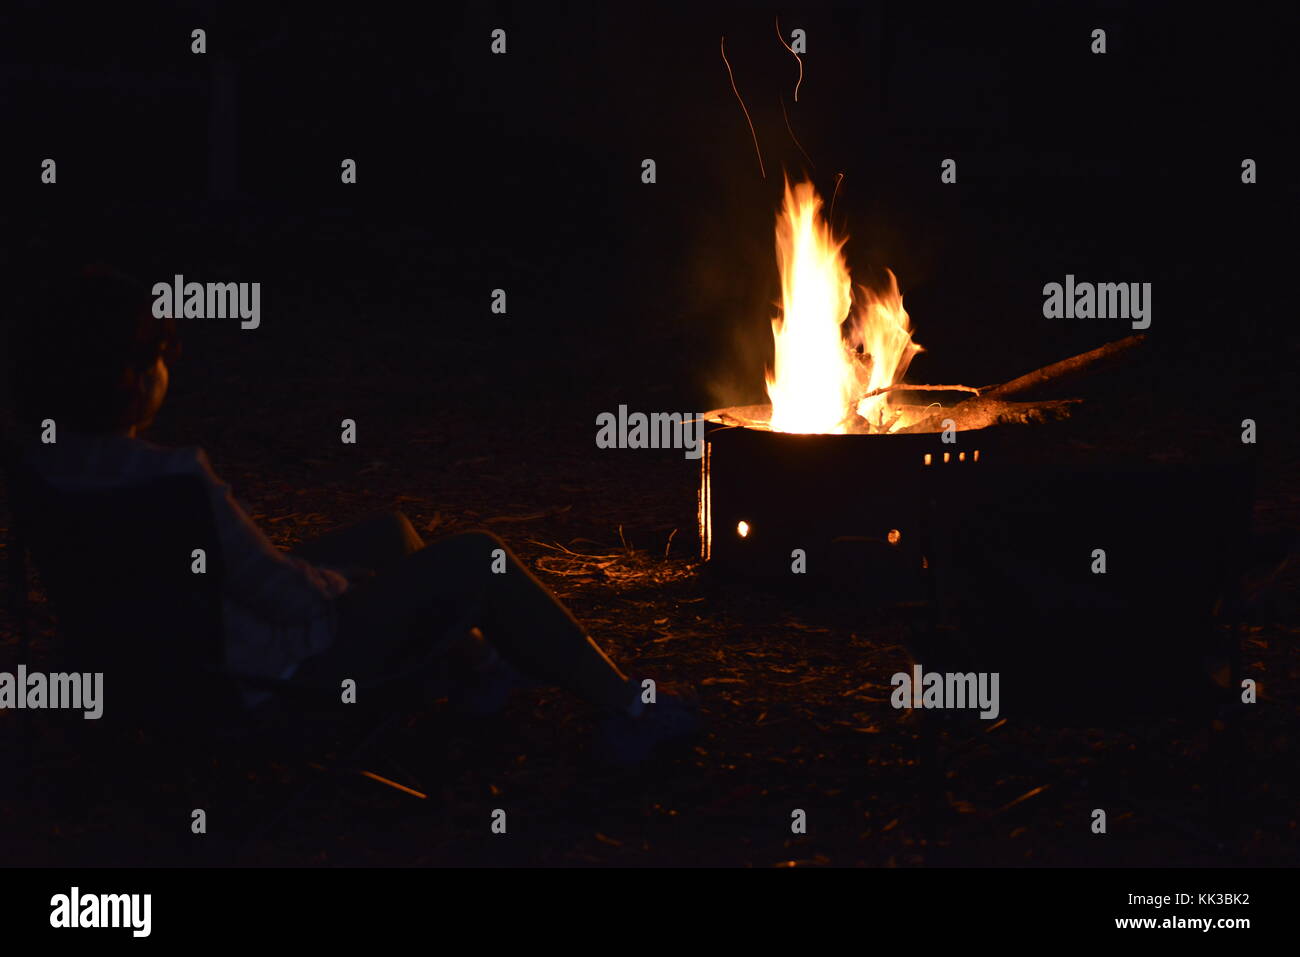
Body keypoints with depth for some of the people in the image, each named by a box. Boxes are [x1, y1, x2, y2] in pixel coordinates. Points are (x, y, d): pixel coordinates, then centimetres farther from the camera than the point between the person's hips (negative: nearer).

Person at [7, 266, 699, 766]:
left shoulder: (47, 462, -7)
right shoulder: (174, 479, -34)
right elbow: (292, 596, -25)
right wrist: (338, 584, -5)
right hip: (284, 667, -9)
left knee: (388, 534, 27)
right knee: (477, 558, 3)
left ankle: (475, 667, 47)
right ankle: (625, 709, 17)